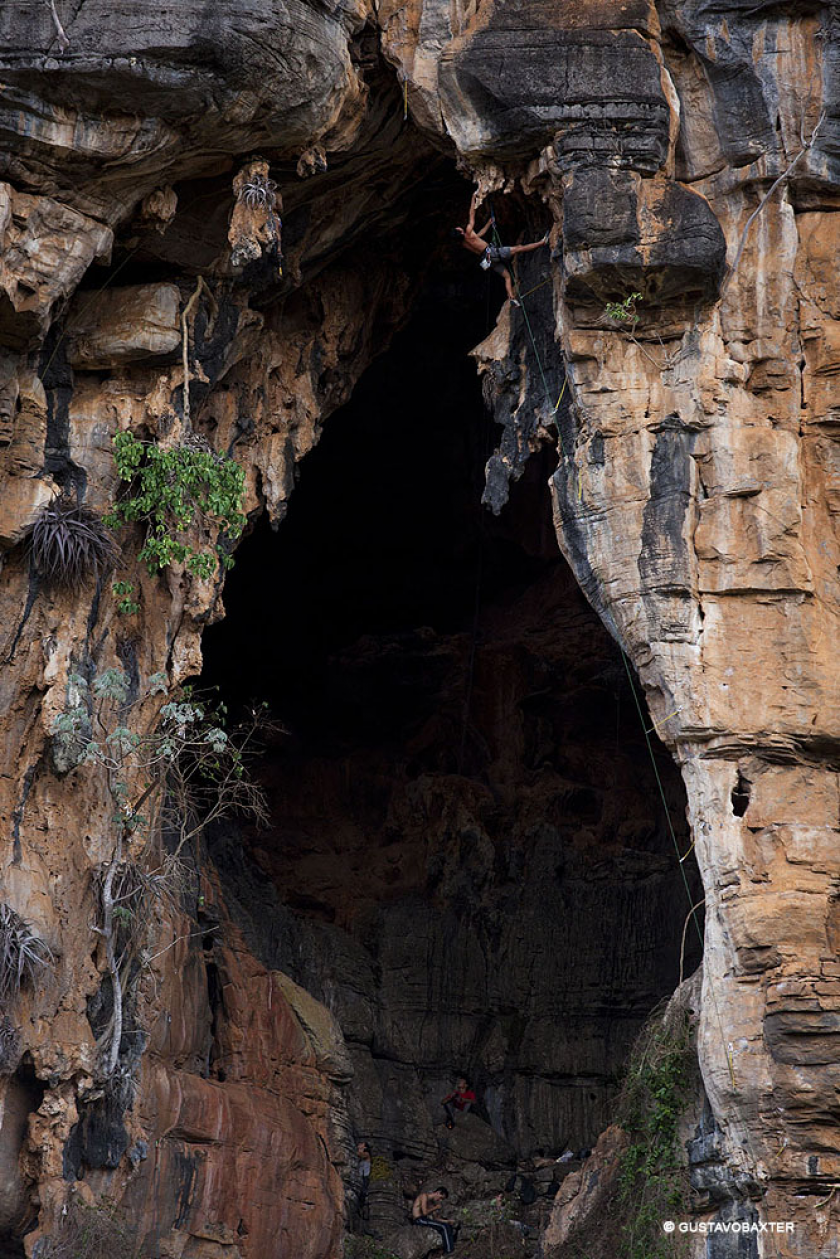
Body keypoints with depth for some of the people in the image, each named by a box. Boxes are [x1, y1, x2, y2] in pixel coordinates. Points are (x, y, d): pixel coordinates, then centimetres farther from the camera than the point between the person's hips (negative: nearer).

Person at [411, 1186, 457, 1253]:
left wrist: (447, 1221, 3)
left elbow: (433, 1219, 13)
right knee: (444, 1227, -20)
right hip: (419, 1219, -9)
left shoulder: (432, 1203, 18)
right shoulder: (424, 1196, -6)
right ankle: (449, 1251, -19)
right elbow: (425, 1212, -17)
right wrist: (436, 1208, -5)